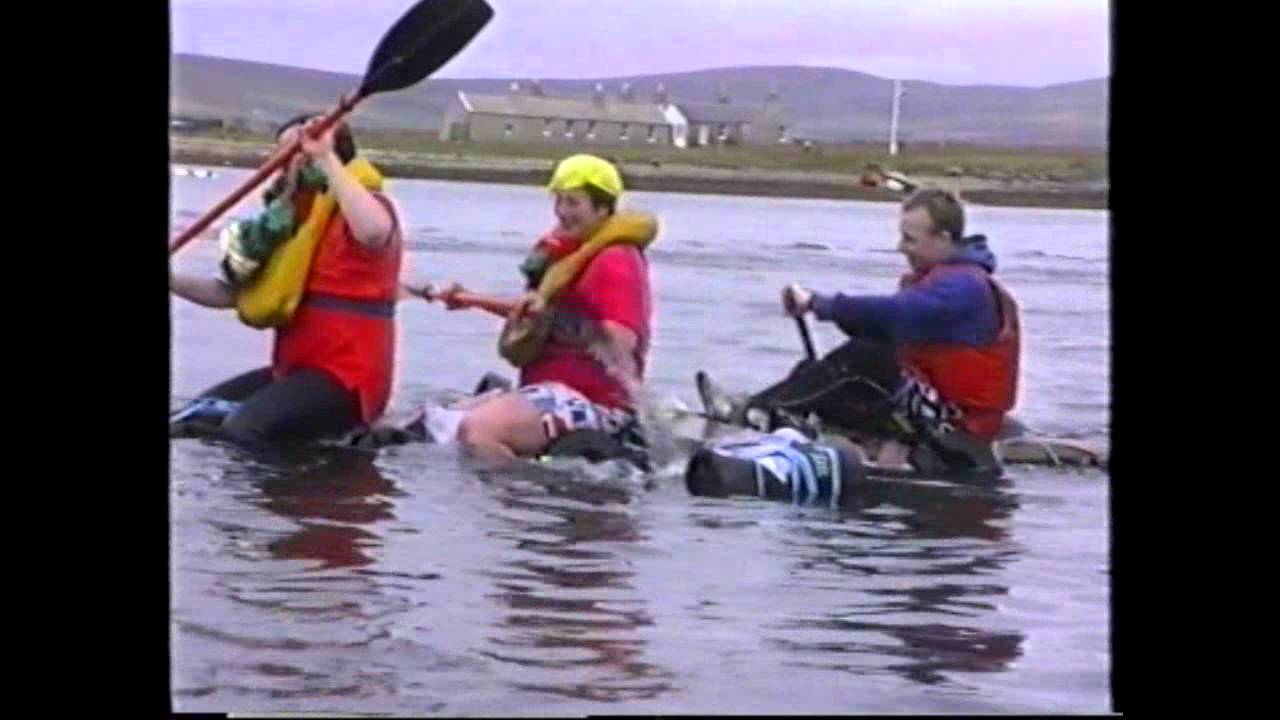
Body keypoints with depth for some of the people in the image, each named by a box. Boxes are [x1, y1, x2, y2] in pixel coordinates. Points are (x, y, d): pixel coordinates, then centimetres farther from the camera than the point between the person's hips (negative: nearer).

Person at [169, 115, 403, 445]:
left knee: (243, 432, -28)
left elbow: (373, 232, -39)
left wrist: (327, 158, -33)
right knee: (192, 421, 10)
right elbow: (230, 292, 18)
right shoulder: (294, 220, 16)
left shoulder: (366, 204, -11)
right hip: (294, 370, 9)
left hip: (345, 380, -9)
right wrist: (173, 281, 3)